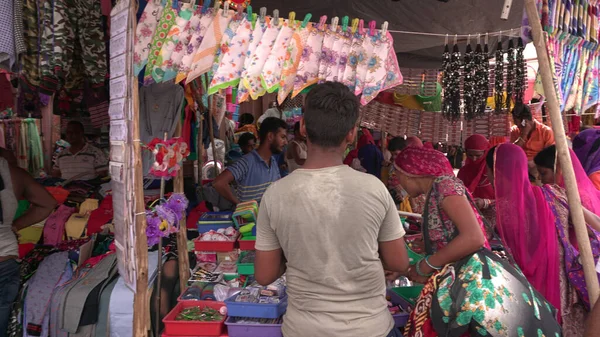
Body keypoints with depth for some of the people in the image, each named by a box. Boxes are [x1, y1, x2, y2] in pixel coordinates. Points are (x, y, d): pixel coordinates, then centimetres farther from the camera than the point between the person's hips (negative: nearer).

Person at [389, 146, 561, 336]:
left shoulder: (444, 183, -7)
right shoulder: (434, 194, 19)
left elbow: (473, 238, -18)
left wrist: (424, 266, -10)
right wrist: (403, 269, 21)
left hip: (474, 281, -8)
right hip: (460, 285, 8)